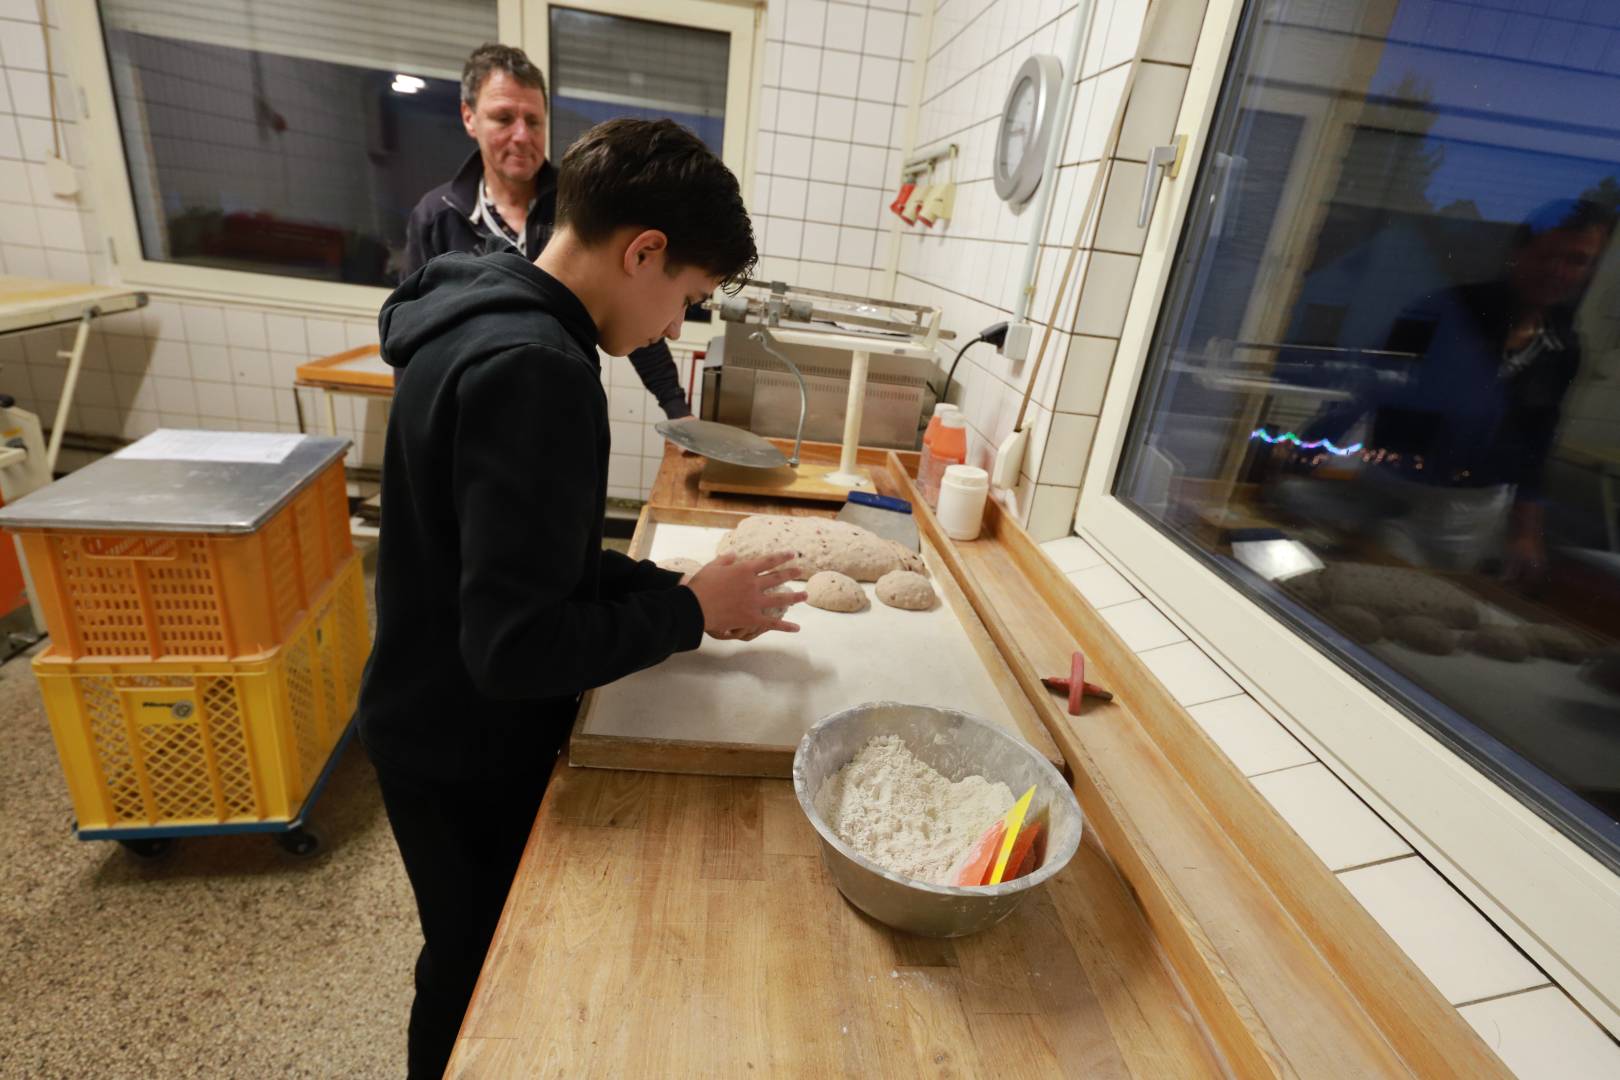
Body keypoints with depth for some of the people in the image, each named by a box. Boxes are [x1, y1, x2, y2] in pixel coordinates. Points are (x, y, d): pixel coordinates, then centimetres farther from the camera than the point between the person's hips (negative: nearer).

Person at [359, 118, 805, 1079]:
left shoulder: (481, 317, 2)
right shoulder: (533, 368, -31)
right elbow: (519, 647, -33)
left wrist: (674, 589, -2)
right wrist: (692, 612, -19)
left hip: (444, 724, 9)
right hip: (471, 750, -8)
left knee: (477, 958, 31)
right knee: (479, 979, 20)